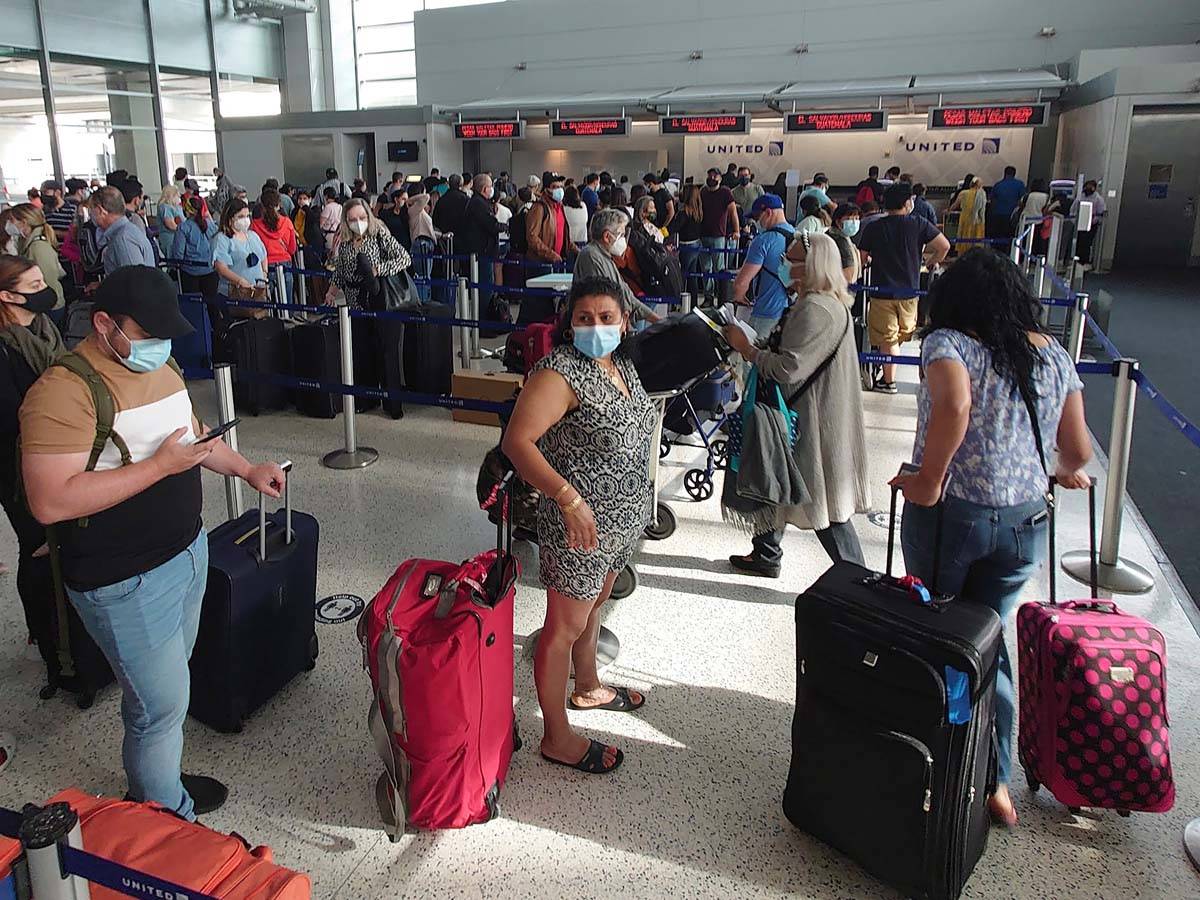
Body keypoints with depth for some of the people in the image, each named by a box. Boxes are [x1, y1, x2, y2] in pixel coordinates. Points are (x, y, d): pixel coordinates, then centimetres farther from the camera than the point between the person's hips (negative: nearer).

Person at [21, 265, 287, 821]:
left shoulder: (160, 368, 7)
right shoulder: (64, 392, -22)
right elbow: (49, 501, -29)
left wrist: (247, 470, 13)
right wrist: (159, 465, -28)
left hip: (187, 550, 8)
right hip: (126, 583, -8)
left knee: (168, 687, 21)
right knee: (160, 706, 2)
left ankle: (162, 783, 41)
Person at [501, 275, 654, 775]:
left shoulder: (622, 363, 6)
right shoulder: (560, 372, -22)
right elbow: (517, 440, -29)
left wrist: (635, 504, 20)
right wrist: (569, 497, -37)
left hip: (622, 518, 9)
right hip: (579, 523, -9)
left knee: (594, 603, 27)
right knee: (566, 626, 4)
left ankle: (588, 687, 50)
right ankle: (557, 737, 19)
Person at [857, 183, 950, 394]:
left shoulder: (873, 228, -6)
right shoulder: (918, 224, -5)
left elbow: (861, 259, -3)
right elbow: (944, 246, -9)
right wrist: (932, 261, 11)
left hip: (882, 291, -1)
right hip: (910, 290, 1)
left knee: (887, 339, 5)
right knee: (905, 332, 21)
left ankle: (889, 381, 9)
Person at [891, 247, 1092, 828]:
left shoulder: (948, 342, -8)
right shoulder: (1053, 355, 6)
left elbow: (953, 407, -29)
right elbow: (1078, 451, 8)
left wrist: (929, 482, -19)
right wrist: (1065, 474, 30)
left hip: (948, 515, -4)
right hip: (1026, 523, 4)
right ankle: (996, 783, 21)